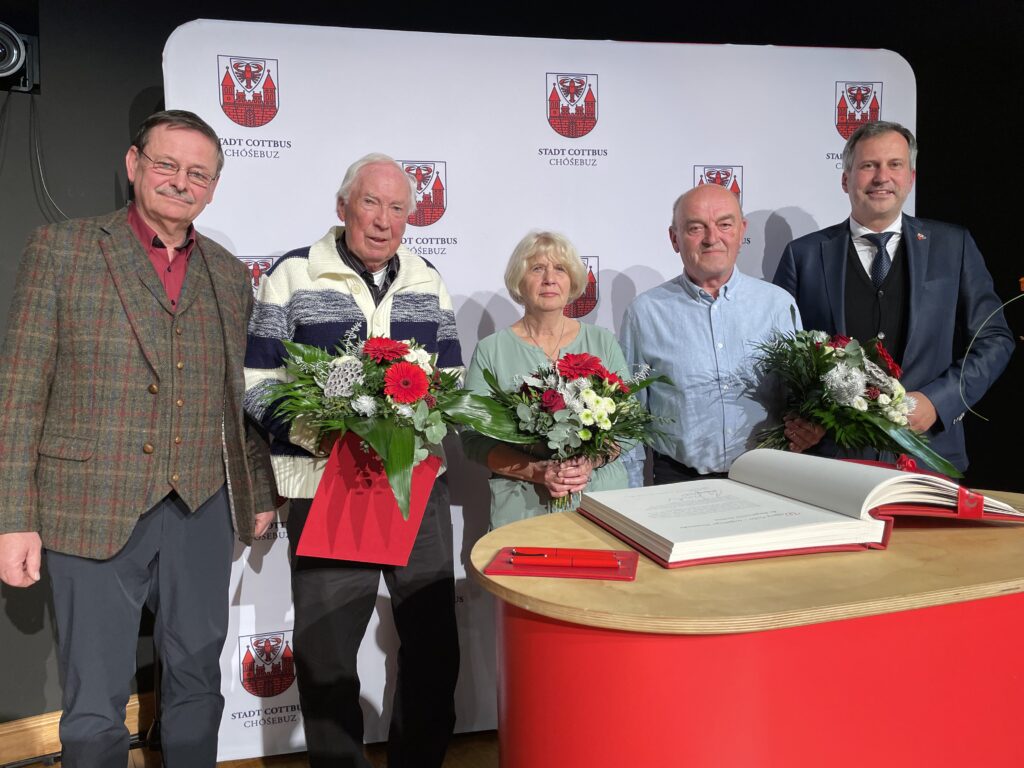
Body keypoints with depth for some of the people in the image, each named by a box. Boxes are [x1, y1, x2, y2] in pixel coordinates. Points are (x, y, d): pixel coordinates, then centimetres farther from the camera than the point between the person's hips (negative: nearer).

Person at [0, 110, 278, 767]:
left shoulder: (229, 274, 10)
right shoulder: (61, 249, 0)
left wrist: (260, 493, 12)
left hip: (203, 509, 3)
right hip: (95, 508, -3)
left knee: (198, 678, 16)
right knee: (96, 704, 8)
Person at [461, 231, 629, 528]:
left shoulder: (603, 342, 6)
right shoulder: (491, 350, -1)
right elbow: (474, 439, -4)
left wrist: (591, 461, -14)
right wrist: (536, 472, -17)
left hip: (603, 498, 2)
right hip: (521, 505, -1)